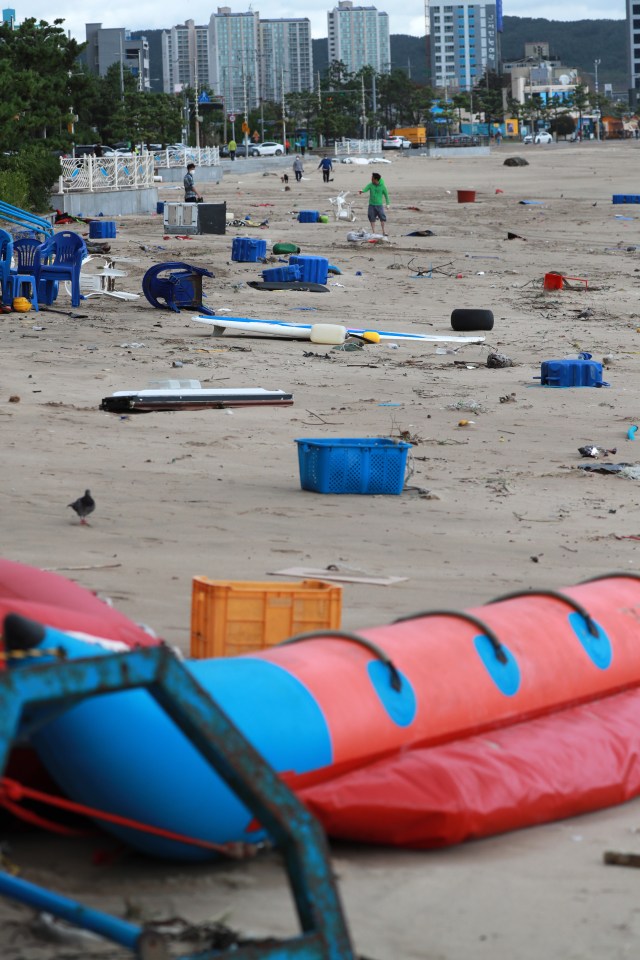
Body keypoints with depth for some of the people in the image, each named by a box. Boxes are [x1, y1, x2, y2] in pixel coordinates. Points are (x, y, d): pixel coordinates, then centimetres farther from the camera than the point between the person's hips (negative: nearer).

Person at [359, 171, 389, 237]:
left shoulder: (382, 186, -4)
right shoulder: (370, 185, -1)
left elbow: (386, 195, 5)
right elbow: (365, 189, -17)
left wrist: (387, 204, 3)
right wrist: (362, 191, -41)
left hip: (379, 205, -2)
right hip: (372, 204, 2)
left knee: (382, 217, -7)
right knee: (372, 219, 2)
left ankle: (383, 231, 4)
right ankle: (373, 232, 10)